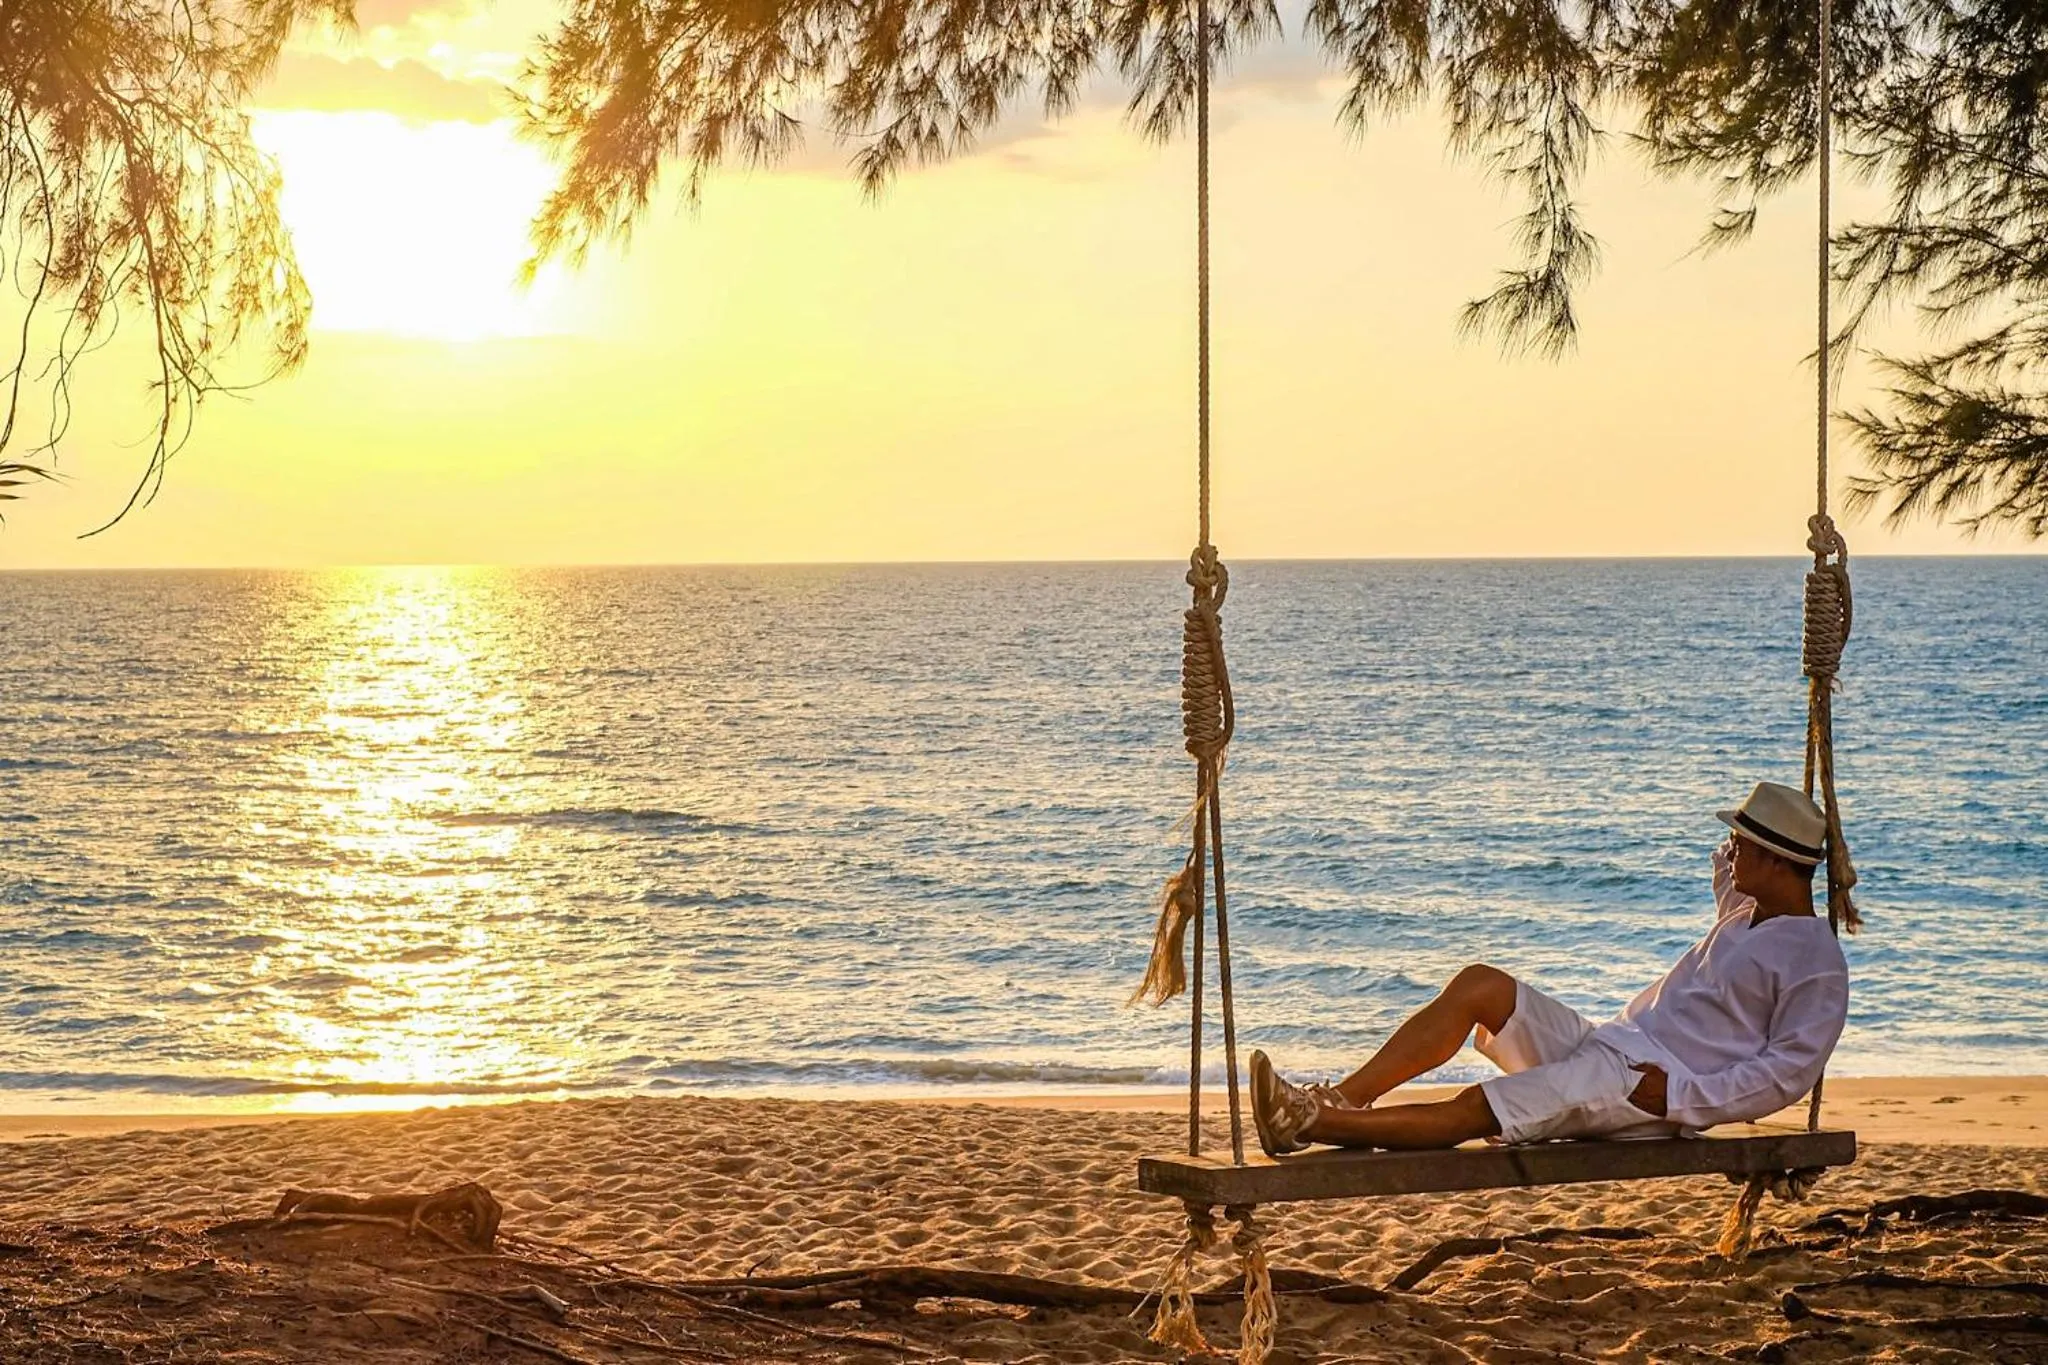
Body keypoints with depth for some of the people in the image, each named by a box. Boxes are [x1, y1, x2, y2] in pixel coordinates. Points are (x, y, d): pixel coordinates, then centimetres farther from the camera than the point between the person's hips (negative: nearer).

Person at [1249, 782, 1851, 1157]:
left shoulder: (1814, 960, -8)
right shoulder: (1744, 911, 20)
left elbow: (1792, 1069, -15)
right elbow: (1727, 868, 43)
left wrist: (1681, 1098, -20)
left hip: (1650, 1089, -9)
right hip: (1606, 1044, 9)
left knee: (1475, 1108, -23)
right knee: (1480, 985, -8)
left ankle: (1309, 1126, -26)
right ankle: (1339, 1098, -17)